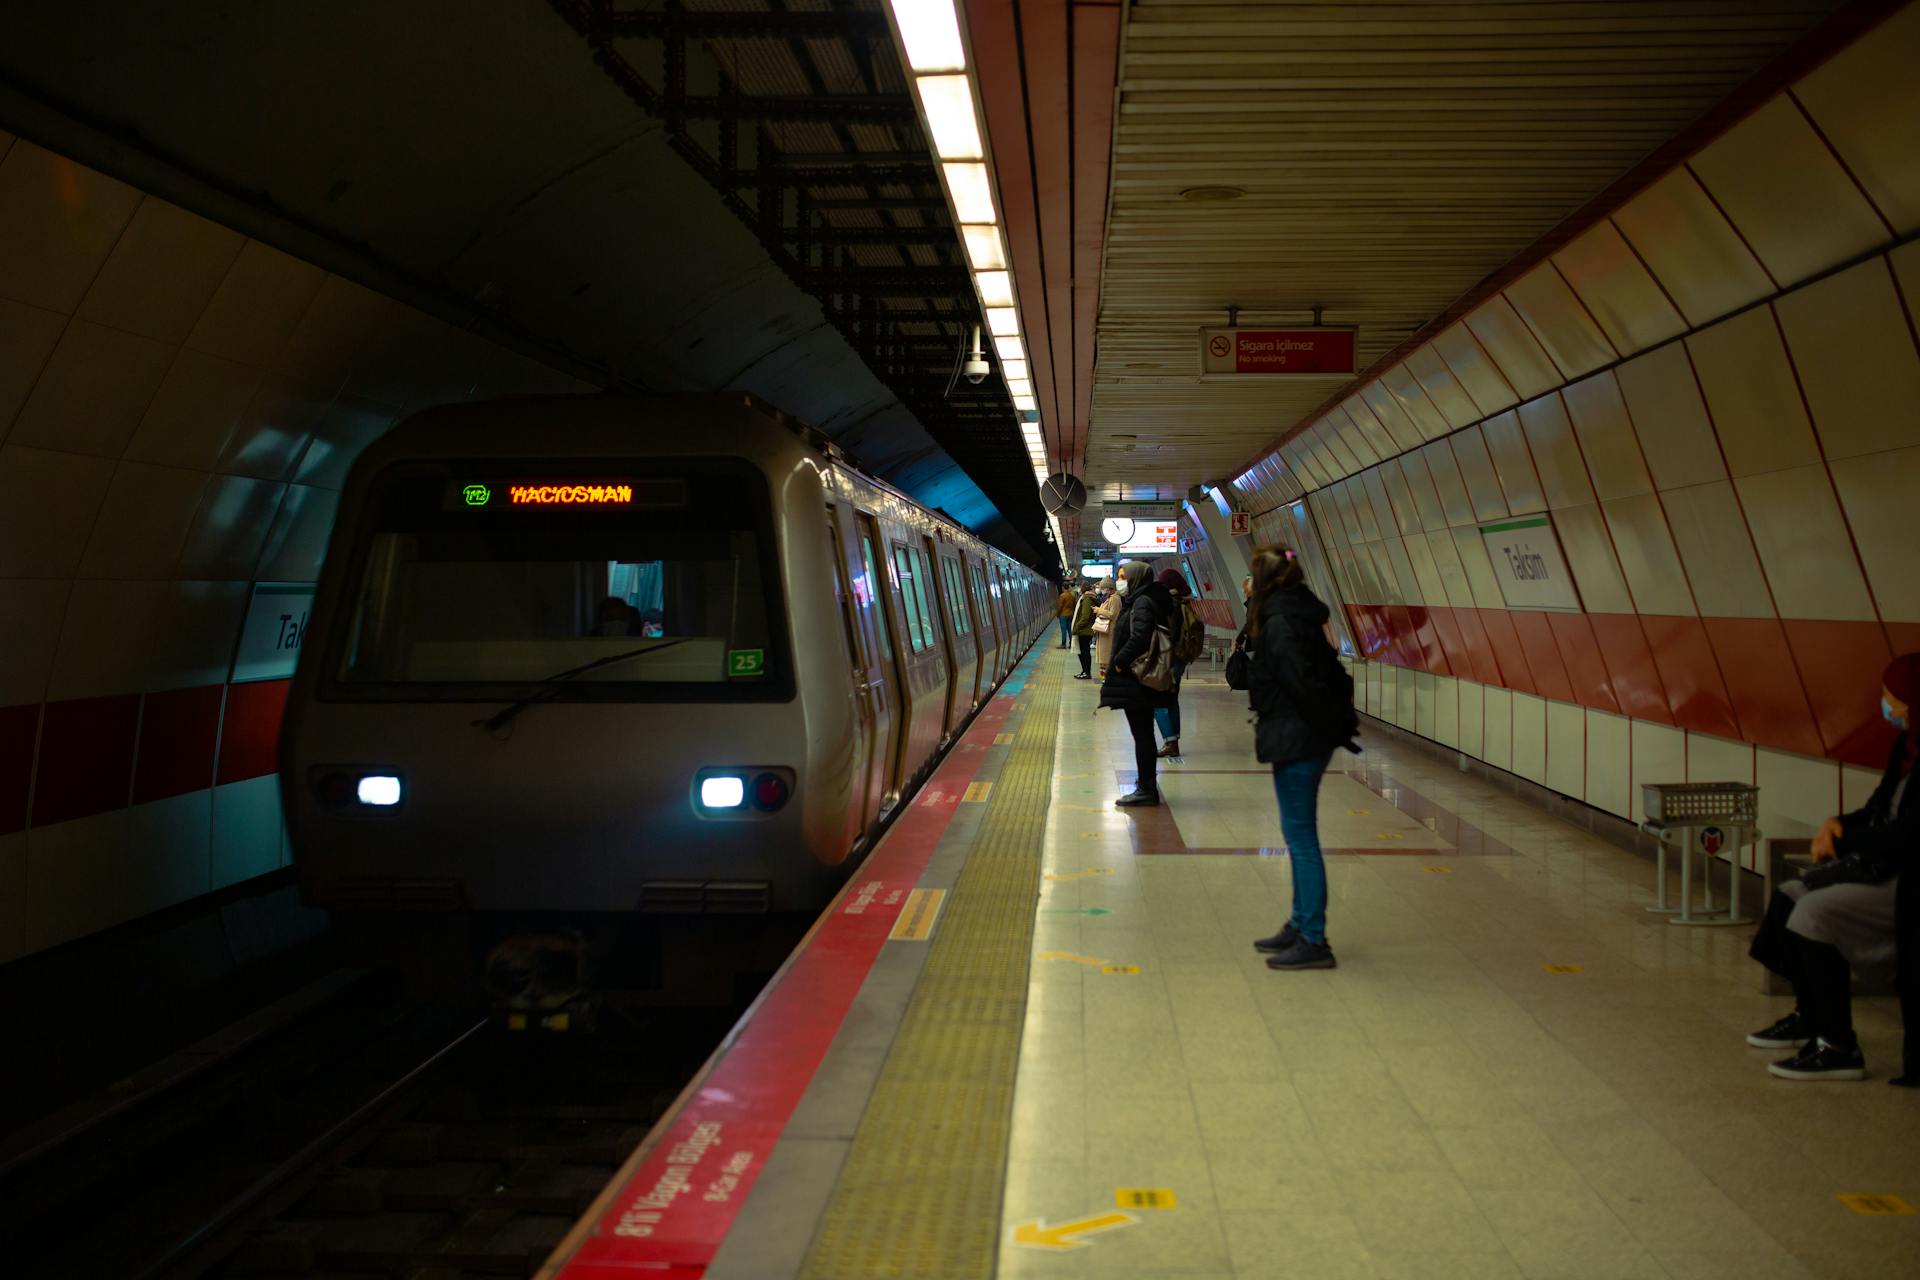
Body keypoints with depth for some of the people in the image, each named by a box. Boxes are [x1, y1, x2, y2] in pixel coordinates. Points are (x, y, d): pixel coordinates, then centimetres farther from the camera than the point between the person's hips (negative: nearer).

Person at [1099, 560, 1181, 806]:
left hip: (1135, 682, -10)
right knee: (1143, 733, 13)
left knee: (1142, 734, -6)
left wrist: (1120, 661, -17)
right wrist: (1121, 661, 11)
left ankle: (1146, 789, -2)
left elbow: (1140, 637, -26)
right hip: (1137, 680, 10)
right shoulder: (1139, 601, 15)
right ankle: (1147, 787, 19)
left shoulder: (1142, 603, -14)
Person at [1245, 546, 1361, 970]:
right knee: (1300, 835, 17)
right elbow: (1333, 675, 13)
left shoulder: (1279, 624, -16)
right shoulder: (1298, 614, 12)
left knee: (1301, 837, -5)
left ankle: (1313, 942, 0)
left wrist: (1332, 725, -14)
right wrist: (1342, 721, 11)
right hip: (1307, 740, 10)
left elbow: (1302, 682, -23)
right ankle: (1301, 925, 26)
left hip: (1296, 741, -10)